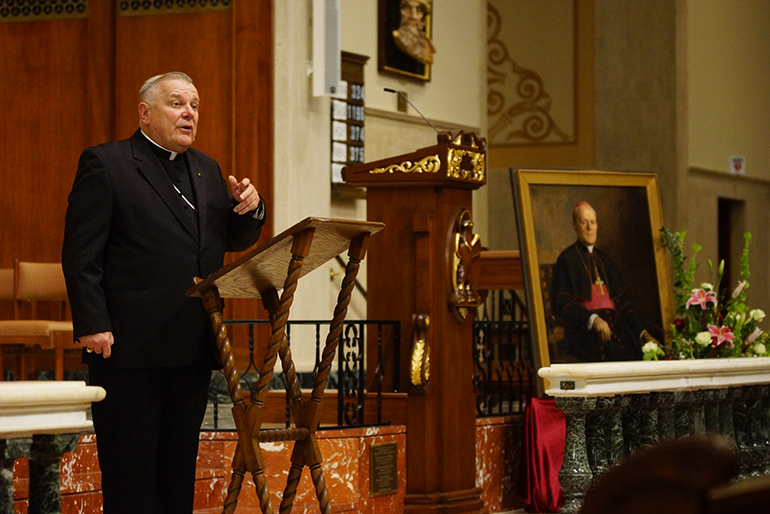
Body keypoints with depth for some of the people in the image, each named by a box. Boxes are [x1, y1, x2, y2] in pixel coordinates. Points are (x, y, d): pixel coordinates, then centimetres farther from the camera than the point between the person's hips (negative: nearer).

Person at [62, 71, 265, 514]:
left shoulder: (207, 170, 18)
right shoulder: (105, 163, -3)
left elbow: (236, 240, 20)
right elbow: (81, 255, -8)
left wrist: (249, 209, -2)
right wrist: (92, 324, -17)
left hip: (194, 348, 7)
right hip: (130, 345, -6)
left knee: (179, 468, 11)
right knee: (130, 473, -3)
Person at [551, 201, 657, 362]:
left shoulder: (604, 259, 24)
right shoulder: (567, 259, 5)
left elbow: (623, 302, 25)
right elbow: (560, 303, -5)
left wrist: (642, 332, 16)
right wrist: (592, 319, -19)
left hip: (616, 329, 6)